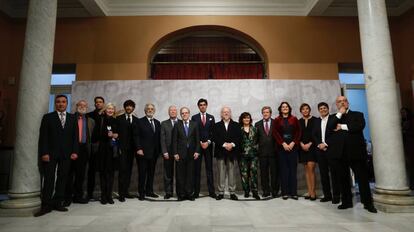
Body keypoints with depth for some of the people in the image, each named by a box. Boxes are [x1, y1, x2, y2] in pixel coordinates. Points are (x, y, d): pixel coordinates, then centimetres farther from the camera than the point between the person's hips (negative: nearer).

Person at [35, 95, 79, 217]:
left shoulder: (73, 118, 11)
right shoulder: (48, 117, 6)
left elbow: (75, 136, 8)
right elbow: (43, 137, 0)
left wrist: (75, 151, -2)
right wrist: (44, 153, -9)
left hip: (66, 154, 2)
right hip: (51, 153, -2)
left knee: (62, 179, 4)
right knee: (48, 179, -2)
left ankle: (58, 203, 13)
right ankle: (46, 205, 6)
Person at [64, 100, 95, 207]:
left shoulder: (90, 121, 14)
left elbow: (93, 136, 12)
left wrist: (89, 149, 4)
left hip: (84, 149, 3)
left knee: (81, 174, 9)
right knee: (69, 174, 2)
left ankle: (78, 196, 20)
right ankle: (68, 197, 12)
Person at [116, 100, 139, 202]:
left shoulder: (136, 120, 11)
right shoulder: (119, 118, 5)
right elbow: (116, 133, 0)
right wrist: (119, 147, -7)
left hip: (131, 148, 3)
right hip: (122, 148, -3)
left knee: (129, 170, 7)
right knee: (122, 170, -6)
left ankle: (126, 191, 16)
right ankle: (121, 193, 0)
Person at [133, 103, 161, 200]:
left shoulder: (157, 122, 14)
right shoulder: (140, 122, -1)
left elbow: (159, 137, 12)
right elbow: (136, 136, -6)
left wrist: (159, 150, 5)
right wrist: (138, 148, -13)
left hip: (154, 152, 5)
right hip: (143, 152, -5)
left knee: (151, 172, 11)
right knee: (142, 173, 2)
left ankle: (149, 191, 22)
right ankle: (141, 193, 12)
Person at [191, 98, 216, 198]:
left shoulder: (211, 117, 11)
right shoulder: (194, 117, 6)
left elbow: (213, 132, 6)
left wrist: (208, 142, -8)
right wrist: (200, 142, -8)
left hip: (208, 146, 1)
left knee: (209, 169, 3)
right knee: (197, 169, 1)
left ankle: (211, 191, 7)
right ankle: (196, 192, 8)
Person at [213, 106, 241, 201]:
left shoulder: (236, 125, 11)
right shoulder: (217, 125, 10)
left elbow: (238, 138, 2)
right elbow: (215, 138, -1)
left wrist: (232, 144, -14)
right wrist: (224, 144, -12)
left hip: (232, 152, 0)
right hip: (220, 152, 0)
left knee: (231, 172, 3)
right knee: (221, 173, 2)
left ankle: (232, 192, 11)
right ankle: (221, 192, 11)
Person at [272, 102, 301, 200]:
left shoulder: (294, 119, 9)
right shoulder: (277, 120, 7)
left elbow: (298, 132, 4)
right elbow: (275, 133, 0)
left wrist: (293, 143, -8)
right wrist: (283, 143, -10)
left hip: (293, 146, 1)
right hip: (282, 147, 0)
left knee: (293, 169, 1)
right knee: (284, 169, 2)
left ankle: (293, 192, 7)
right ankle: (285, 192, 8)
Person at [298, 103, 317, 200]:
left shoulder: (314, 120, 1)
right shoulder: (299, 122, 9)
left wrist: (309, 144, -10)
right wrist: (302, 144, -6)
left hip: (312, 146, -3)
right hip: (303, 147, 3)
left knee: (310, 168, -11)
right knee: (306, 169, 4)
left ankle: (313, 192, -4)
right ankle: (309, 191, 8)